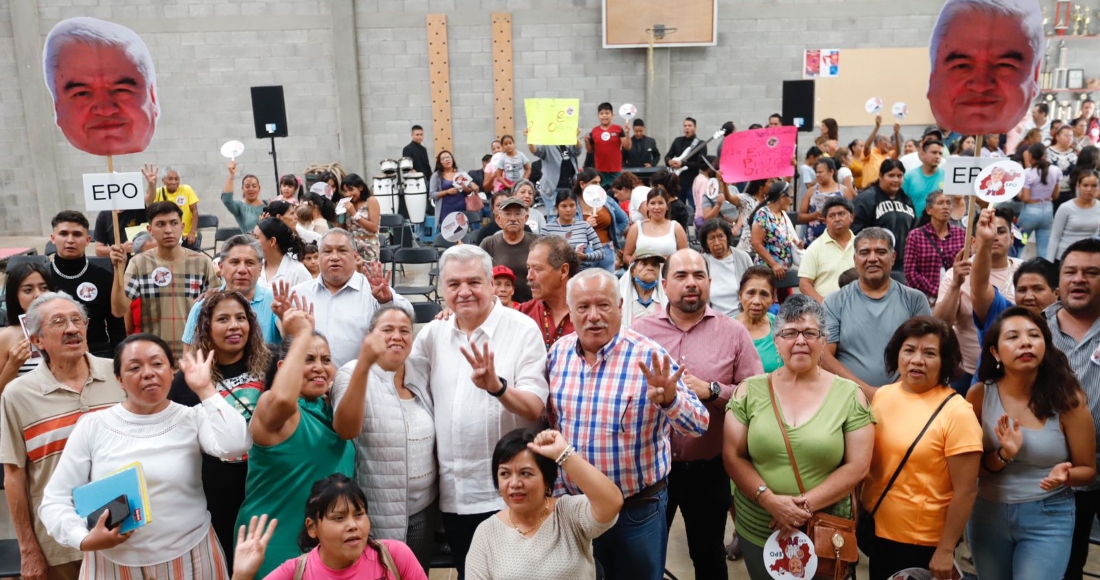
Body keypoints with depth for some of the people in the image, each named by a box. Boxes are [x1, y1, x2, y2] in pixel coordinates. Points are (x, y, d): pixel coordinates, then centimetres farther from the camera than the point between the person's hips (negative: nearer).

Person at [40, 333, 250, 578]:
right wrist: (84, 539, -17)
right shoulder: (92, 426, -1)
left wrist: (205, 389, -17)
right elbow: (55, 500, 1)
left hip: (189, 558, -1)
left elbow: (236, 445, -24)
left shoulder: (192, 419, -4)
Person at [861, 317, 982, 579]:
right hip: (874, 530, 5)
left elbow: (966, 491, -14)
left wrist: (945, 551, -13)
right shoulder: (882, 395, 0)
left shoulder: (957, 412, -15)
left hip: (922, 543, -5)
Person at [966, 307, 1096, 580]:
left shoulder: (1066, 398, -10)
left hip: (1048, 518, -2)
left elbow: (1087, 469, 0)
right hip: (987, 513, 2)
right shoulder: (980, 394, -8)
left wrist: (1065, 476, -22)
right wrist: (1003, 456, -23)